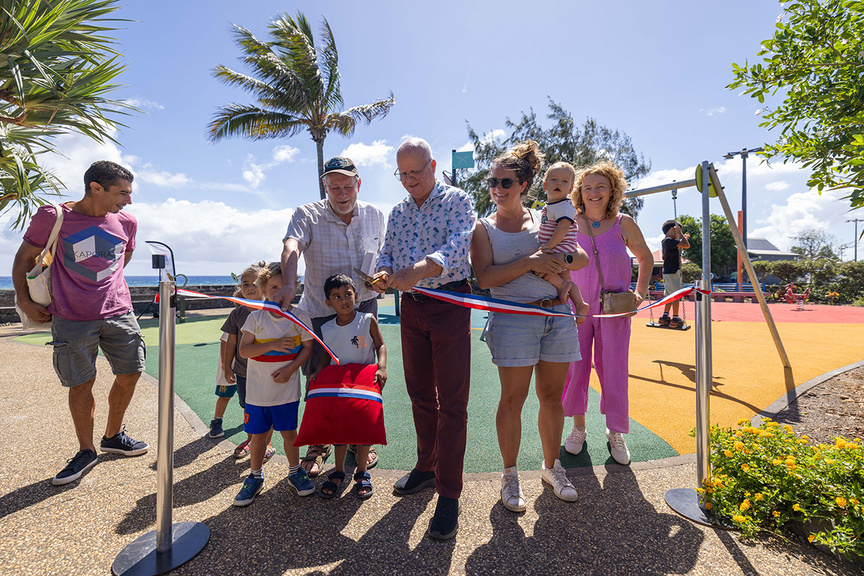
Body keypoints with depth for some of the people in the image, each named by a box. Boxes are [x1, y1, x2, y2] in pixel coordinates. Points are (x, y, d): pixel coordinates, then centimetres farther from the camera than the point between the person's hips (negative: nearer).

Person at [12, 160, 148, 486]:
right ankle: (86, 451, 24)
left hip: (118, 312, 3)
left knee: (130, 373, 7)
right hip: (72, 319, -3)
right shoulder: (53, 217, -5)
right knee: (81, 384, 5)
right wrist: (23, 300, 2)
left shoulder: (126, 222, 4)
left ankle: (113, 436, 29)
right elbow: (24, 257, 5)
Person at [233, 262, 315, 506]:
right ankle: (255, 477, 34)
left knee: (289, 432, 9)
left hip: (287, 388, -1)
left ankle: (295, 472, 32)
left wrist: (290, 369, -14)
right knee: (257, 434, 12)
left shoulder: (299, 316, -6)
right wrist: (273, 345, -20)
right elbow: (244, 350, -8)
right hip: (257, 389, 1)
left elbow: (308, 347, -2)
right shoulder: (256, 317, -5)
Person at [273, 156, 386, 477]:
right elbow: (291, 248, -28)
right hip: (319, 310, -2)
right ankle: (318, 445, 29)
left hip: (363, 306, 2)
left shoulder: (375, 216, 1)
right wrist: (289, 284, -48)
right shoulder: (307, 215, -9)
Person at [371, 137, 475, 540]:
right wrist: (383, 273, -15)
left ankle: (448, 495, 10)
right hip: (411, 306, 6)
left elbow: (457, 247, -18)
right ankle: (426, 467, 34)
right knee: (419, 393, 15)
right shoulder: (397, 212, 15)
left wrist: (418, 270, -35)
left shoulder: (457, 200, -2)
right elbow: (386, 253, 9)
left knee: (452, 401, -2)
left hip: (450, 303, -5)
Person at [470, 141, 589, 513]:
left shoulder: (545, 219, 14)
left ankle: (551, 465, 33)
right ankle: (510, 475, 21)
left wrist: (560, 260, -10)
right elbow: (485, 277, -8)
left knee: (552, 396, 12)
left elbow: (583, 258, 12)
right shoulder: (484, 228, 6)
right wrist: (529, 262, -16)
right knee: (513, 399, 1)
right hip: (514, 319, -3)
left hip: (558, 315, 4)